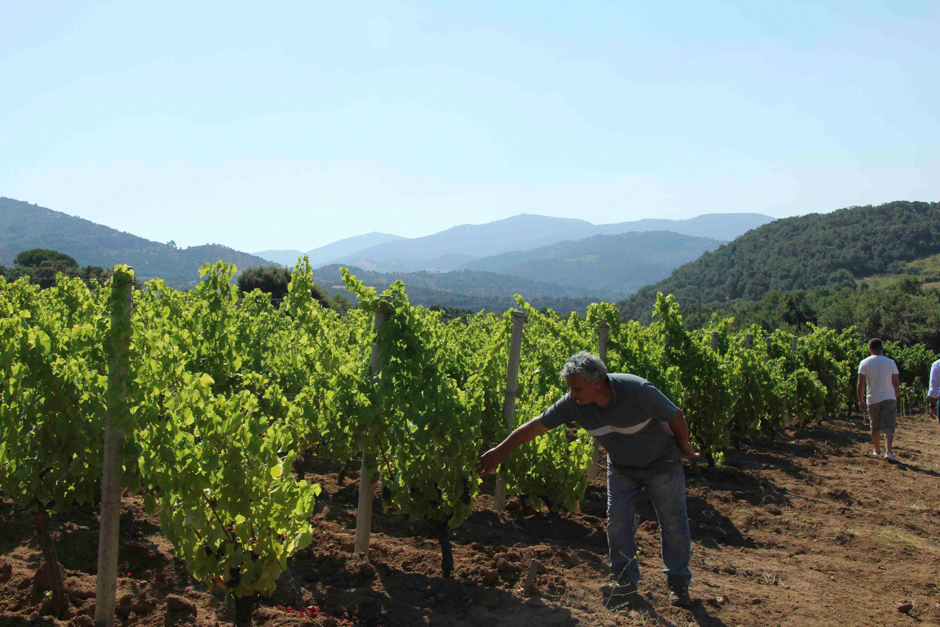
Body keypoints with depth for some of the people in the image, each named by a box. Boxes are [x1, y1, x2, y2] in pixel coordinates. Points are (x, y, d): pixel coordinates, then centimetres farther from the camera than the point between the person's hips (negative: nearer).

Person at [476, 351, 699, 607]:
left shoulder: (637, 390, -37)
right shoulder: (574, 402, -25)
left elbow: (675, 417, -22)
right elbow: (536, 426, -19)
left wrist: (685, 449, -4)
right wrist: (499, 451, -18)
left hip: (661, 462, -4)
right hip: (622, 466, 4)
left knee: (673, 523, 6)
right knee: (617, 520, 2)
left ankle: (679, 583, 22)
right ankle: (626, 580, 20)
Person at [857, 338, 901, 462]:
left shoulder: (864, 363, -3)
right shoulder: (890, 362, 0)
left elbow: (861, 384, -8)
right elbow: (896, 383, 3)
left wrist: (861, 400, -1)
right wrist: (896, 396, 18)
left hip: (872, 399, 1)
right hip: (889, 398, 0)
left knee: (875, 427, 16)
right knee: (889, 427, -5)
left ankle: (877, 451, 30)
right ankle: (889, 452, -23)